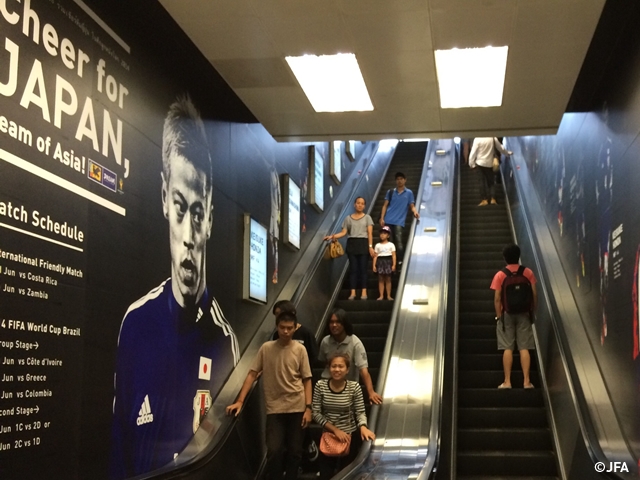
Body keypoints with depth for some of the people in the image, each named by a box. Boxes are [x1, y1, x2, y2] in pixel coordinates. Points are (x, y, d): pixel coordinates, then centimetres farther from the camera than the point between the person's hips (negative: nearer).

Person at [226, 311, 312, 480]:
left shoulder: (300, 349, 0)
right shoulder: (266, 348, 1)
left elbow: (307, 380, 2)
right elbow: (252, 374, 2)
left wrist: (308, 408, -6)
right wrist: (240, 401, -6)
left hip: (297, 407, 0)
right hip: (274, 408, 0)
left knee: (295, 451, 6)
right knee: (274, 450, -9)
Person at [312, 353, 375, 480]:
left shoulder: (354, 387, -11)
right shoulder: (320, 386, -9)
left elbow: (360, 412, -7)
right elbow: (316, 413, -7)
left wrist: (363, 427, -29)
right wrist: (335, 430, -15)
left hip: (350, 437, -1)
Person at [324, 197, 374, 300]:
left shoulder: (367, 217, 7)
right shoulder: (348, 218, 11)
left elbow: (370, 233, -1)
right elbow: (343, 232, 5)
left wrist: (370, 246, -11)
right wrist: (332, 236, -10)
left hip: (363, 243, -2)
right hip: (352, 243, 2)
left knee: (363, 268, -4)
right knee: (353, 268, 0)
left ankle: (364, 292, -3)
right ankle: (353, 292, 1)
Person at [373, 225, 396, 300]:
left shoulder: (391, 245, 4)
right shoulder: (377, 245, 10)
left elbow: (394, 255, -2)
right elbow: (375, 256, 7)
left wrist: (394, 265, -11)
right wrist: (374, 265, 0)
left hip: (388, 261, -2)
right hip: (380, 262, 2)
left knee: (388, 279, 1)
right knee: (380, 280, 0)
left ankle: (388, 296, 5)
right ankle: (381, 296, 2)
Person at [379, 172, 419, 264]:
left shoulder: (409, 193, 10)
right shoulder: (390, 192, 13)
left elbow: (412, 206, 7)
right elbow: (385, 205, 10)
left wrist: (415, 212, -16)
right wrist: (382, 218, -1)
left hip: (399, 222, -2)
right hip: (388, 221, 2)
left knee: (399, 243, -11)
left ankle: (400, 262, -10)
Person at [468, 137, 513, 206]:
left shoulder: (477, 139, -13)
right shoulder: (493, 138, -4)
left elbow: (473, 152, -11)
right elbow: (500, 147, 9)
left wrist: (471, 163, -1)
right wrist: (508, 153, 27)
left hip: (480, 162, -2)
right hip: (490, 163, 2)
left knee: (483, 181, 4)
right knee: (491, 181, 11)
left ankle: (484, 199, -1)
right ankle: (493, 199, 2)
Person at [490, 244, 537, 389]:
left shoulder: (500, 275, -5)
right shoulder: (528, 273, -1)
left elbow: (497, 298, -7)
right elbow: (534, 294, -1)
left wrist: (498, 315, 1)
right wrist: (533, 312, 9)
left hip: (507, 313, -1)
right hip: (524, 313, 1)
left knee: (508, 348, 2)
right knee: (524, 348, 2)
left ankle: (507, 381, 2)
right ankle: (527, 381, 1)